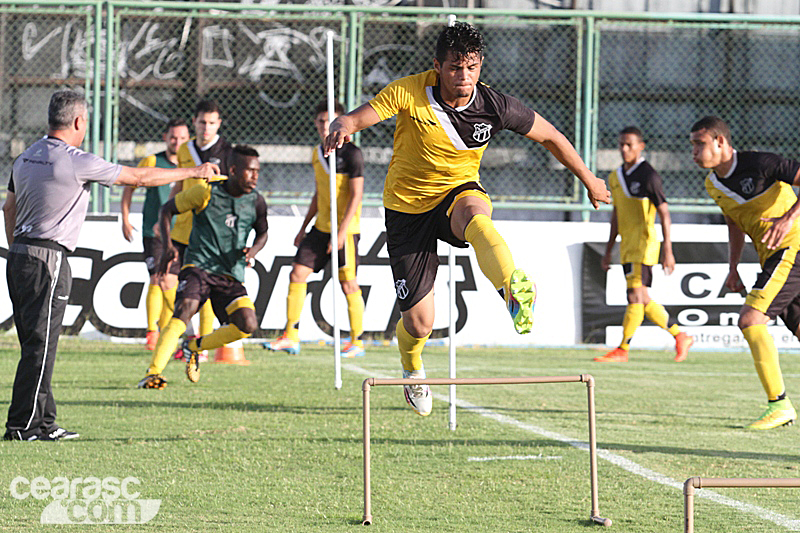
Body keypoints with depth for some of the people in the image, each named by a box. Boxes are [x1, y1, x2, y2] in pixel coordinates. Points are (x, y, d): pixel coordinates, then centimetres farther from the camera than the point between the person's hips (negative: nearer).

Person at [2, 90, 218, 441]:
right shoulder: (76, 162, -13)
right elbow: (140, 177, -7)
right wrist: (194, 172, 3)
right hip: (47, 260, -9)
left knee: (37, 344, 13)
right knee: (40, 345, -6)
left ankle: (43, 422, 17)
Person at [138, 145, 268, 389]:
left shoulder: (256, 202, 4)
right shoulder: (207, 193, -6)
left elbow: (262, 233, 22)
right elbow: (167, 209, 5)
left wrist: (253, 250, -2)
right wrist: (167, 245, -9)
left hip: (231, 276, 4)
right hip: (199, 266, -4)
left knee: (248, 325, -16)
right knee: (184, 311, -29)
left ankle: (195, 346, 10)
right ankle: (153, 373, -30)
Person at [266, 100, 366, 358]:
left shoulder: (351, 153, -10)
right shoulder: (317, 153, 12)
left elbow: (356, 195, -14)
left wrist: (342, 231, -20)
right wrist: (304, 228, 20)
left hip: (346, 228, -7)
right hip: (321, 228, 7)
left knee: (348, 283, -2)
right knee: (297, 274, 0)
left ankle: (356, 342, 9)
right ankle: (291, 337, 4)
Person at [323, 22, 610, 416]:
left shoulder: (494, 106, -12)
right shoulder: (409, 92, -17)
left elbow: (550, 136, 3)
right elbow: (353, 119, -22)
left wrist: (589, 180, 13)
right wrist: (341, 129, -47)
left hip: (457, 192, 0)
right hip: (407, 208, 0)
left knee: (474, 211, -41)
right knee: (419, 324, -2)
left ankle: (512, 288, -65)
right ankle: (412, 370, 35)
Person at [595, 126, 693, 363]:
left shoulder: (648, 175, -9)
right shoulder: (616, 177, 14)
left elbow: (664, 213, -12)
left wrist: (668, 251, -18)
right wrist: (608, 252, 22)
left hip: (644, 243, -9)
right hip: (627, 246, 9)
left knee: (635, 296, -11)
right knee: (642, 300, 9)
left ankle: (622, 350, -11)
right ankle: (680, 337, 21)